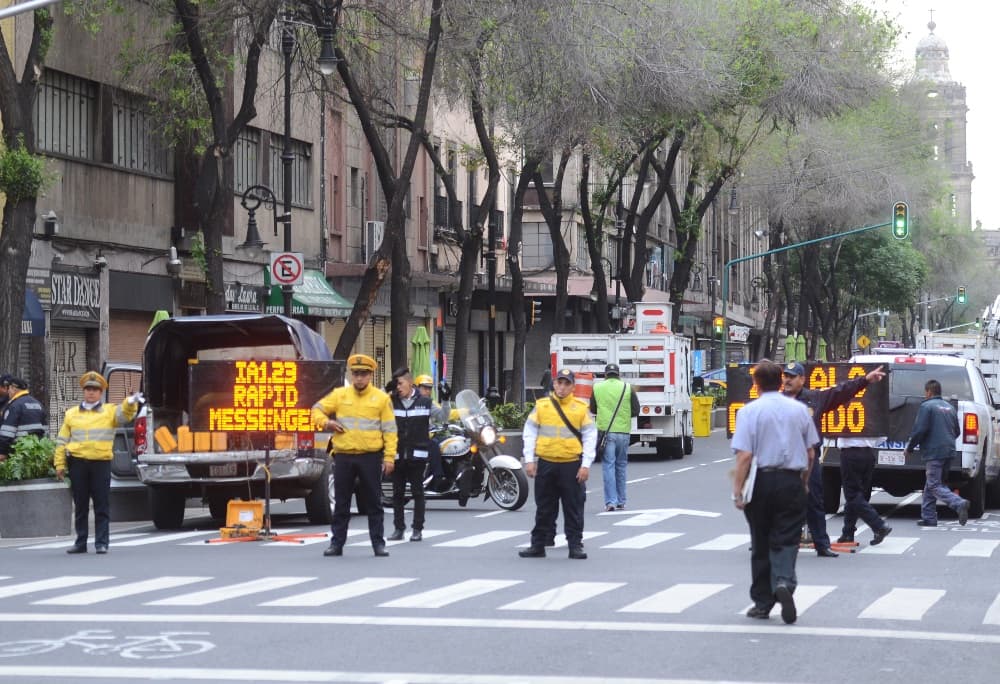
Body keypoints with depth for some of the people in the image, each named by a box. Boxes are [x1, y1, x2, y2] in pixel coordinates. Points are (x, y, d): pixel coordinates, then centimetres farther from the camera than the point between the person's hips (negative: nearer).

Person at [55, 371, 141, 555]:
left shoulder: (110, 411, 7)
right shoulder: (72, 414, 12)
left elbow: (124, 415, -13)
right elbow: (62, 441, 12)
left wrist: (130, 403, -34)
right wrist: (60, 464, 6)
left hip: (101, 463, -2)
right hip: (78, 463, 2)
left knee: (102, 506, -1)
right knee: (80, 506, 8)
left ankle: (101, 543, 3)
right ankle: (81, 543, 15)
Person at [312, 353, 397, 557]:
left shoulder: (381, 398, 3)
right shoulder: (339, 395, 7)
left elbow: (389, 430, 1)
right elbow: (317, 410, 14)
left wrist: (389, 457, -7)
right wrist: (325, 422, -7)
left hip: (370, 458, -2)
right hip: (343, 457, 2)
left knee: (374, 502, 3)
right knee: (341, 503, 7)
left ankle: (378, 543, 9)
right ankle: (337, 543, 13)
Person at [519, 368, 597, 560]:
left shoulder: (581, 408, 2)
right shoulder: (541, 406, 5)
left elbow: (590, 437, 2)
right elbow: (530, 433, 6)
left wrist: (586, 465, -5)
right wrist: (529, 460, -1)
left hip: (572, 466, -1)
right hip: (545, 465, 1)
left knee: (574, 509, 3)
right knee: (544, 509, 9)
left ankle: (575, 545, 10)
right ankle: (538, 545, 16)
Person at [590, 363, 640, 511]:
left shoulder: (597, 388, 1)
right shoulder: (627, 388, -1)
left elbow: (593, 409, 12)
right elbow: (635, 411, 2)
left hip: (605, 431, -1)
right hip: (623, 432, 1)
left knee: (608, 466, 0)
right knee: (621, 466, 13)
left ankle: (610, 501, -9)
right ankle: (621, 501, 18)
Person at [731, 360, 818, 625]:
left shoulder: (749, 412, -7)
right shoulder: (799, 409, 4)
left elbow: (744, 456, -13)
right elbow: (811, 452, 10)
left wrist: (737, 491, -10)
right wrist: (804, 481, 24)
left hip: (761, 482, -1)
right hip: (791, 481, 2)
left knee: (761, 544, 10)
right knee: (786, 540, 2)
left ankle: (763, 603, 17)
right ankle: (784, 583, -26)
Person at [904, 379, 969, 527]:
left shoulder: (926, 406, -8)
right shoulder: (949, 407, 17)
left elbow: (919, 430, -15)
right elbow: (957, 431, 22)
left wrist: (909, 448, -3)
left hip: (933, 452, -8)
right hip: (949, 452, 8)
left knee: (934, 486, -8)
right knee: (931, 485, 16)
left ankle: (959, 504, -28)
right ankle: (928, 517, 16)